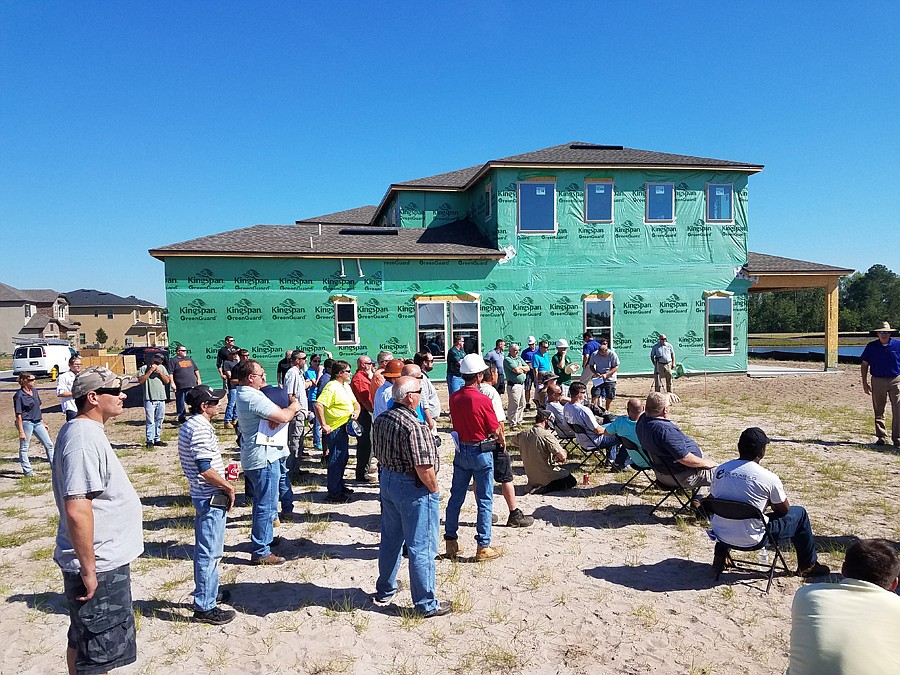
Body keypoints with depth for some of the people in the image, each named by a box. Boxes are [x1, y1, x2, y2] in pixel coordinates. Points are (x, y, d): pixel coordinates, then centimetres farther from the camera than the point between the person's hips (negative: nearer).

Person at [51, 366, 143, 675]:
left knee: (83, 644, 23)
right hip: (99, 565, -10)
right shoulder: (84, 438, -24)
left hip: (103, 557, 10)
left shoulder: (85, 430, 8)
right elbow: (77, 511, -30)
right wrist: (88, 571, -24)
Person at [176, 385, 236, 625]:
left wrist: (222, 481, 18)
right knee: (210, 553, -1)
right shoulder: (201, 428, -21)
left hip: (201, 495, 10)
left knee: (206, 550, 22)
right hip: (212, 497, -10)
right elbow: (205, 469, -26)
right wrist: (228, 487, -15)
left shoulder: (187, 426, 10)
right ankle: (205, 607, 8)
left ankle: (207, 591, 37)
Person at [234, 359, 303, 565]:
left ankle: (262, 539, 38)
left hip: (253, 457, 11)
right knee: (266, 506, -2)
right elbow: (283, 417, -25)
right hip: (264, 458, -11)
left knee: (262, 504, 24)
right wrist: (293, 408, -5)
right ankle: (260, 552, 5)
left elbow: (274, 409, 13)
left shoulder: (243, 394, 11)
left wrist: (275, 416, -10)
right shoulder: (253, 397, -23)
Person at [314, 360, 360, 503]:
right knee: (336, 461, -3)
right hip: (335, 429, -10)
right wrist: (323, 425, -25)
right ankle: (334, 493, 5)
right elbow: (318, 405, -28)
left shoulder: (346, 386, 13)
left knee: (343, 459, 20)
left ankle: (340, 486, 34)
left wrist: (356, 412, -2)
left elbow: (355, 402, 20)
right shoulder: (332, 387, -18)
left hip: (344, 429, 10)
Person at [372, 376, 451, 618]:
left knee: (390, 539, 22)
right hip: (414, 488, -9)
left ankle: (385, 590, 38)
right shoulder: (412, 425, -25)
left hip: (388, 481, 9)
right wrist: (434, 488, -11)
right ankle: (426, 604, 13)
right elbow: (423, 466, -25)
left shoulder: (381, 419, 3)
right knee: (421, 547, 3)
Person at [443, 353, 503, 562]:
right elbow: (496, 430, -10)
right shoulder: (482, 400, -18)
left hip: (461, 451, 5)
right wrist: (502, 442, 10)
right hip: (481, 452, -5)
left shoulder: (454, 398, -3)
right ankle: (483, 547, 10)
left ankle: (450, 542, 22)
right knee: (484, 501, 5)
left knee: (456, 497, 14)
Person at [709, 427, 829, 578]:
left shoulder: (720, 469, -5)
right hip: (751, 540, -4)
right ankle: (808, 565, 34)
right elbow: (784, 510, -1)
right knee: (800, 514, 16)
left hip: (720, 535, 4)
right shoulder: (768, 478, -15)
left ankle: (720, 556, 34)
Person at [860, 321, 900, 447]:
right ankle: (881, 437, 17)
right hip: (878, 381, 1)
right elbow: (864, 365, 7)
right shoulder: (871, 347, 4)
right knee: (879, 411, 8)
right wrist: (864, 383, 3)